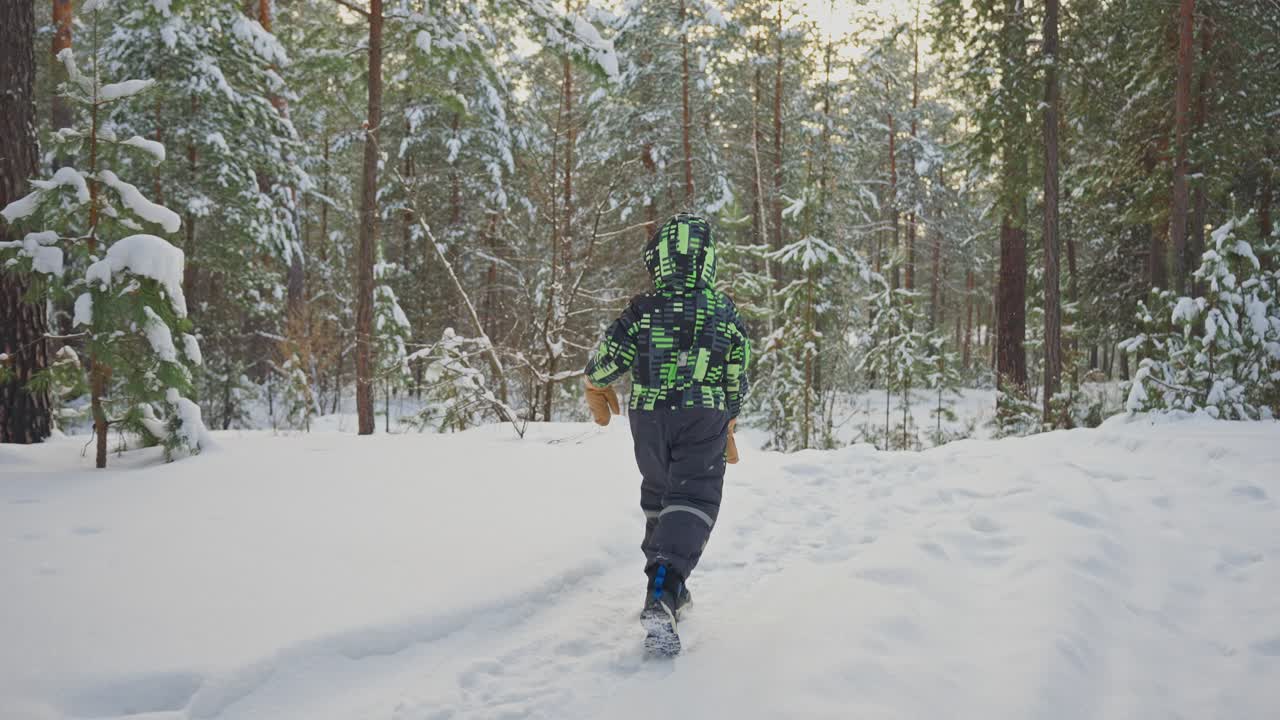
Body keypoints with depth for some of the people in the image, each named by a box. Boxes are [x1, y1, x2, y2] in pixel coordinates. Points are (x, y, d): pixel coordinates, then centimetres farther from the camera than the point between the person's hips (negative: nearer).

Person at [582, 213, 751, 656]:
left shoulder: (642, 311, -5)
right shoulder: (727, 315, 1)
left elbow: (605, 365, -5)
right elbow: (737, 383, 6)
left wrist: (596, 390, 18)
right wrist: (729, 426, 20)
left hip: (649, 418, 1)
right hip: (704, 420, -1)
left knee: (658, 496, 21)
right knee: (693, 502, -6)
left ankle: (668, 588, 30)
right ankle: (663, 594, -29)